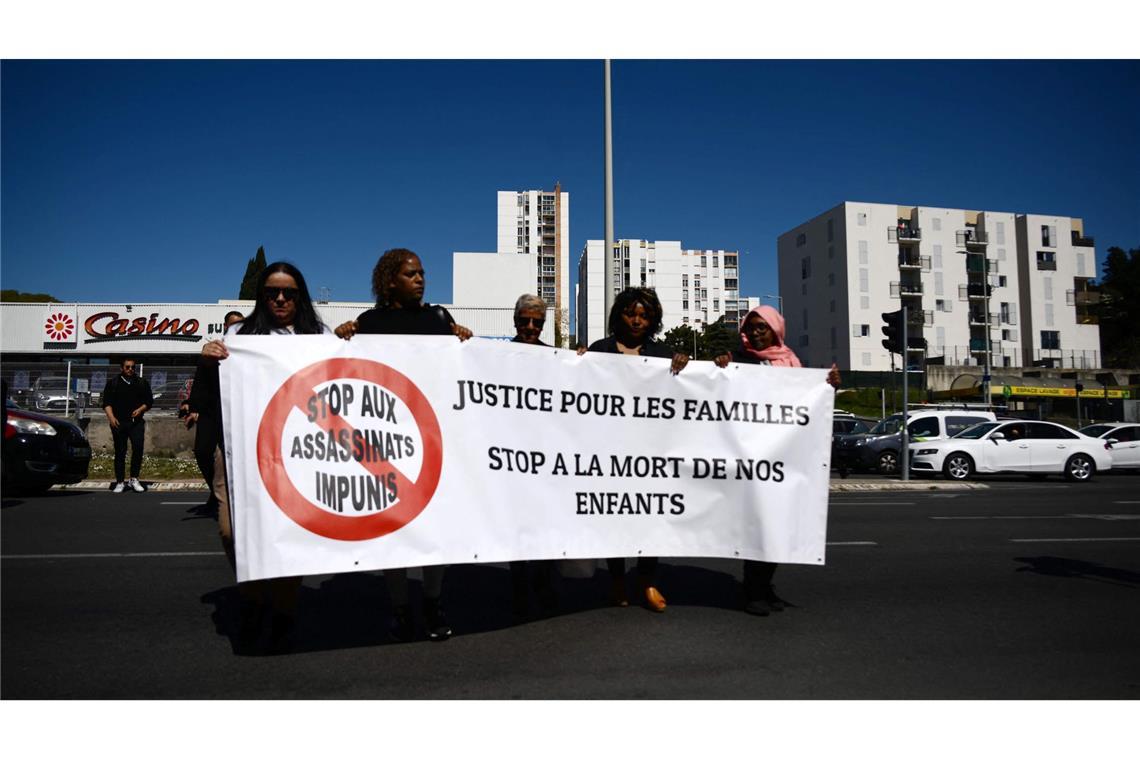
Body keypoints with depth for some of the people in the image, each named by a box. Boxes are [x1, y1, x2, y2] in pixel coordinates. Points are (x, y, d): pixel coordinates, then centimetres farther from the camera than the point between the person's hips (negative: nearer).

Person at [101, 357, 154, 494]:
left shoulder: (142, 383, 13)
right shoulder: (112, 383, 9)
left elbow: (149, 401, 13)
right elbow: (107, 402, 3)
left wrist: (140, 409, -6)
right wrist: (111, 417, -12)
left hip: (136, 422, 0)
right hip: (119, 422, 0)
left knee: (138, 448, -14)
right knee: (120, 452, 2)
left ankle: (134, 479, -4)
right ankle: (120, 482, 8)